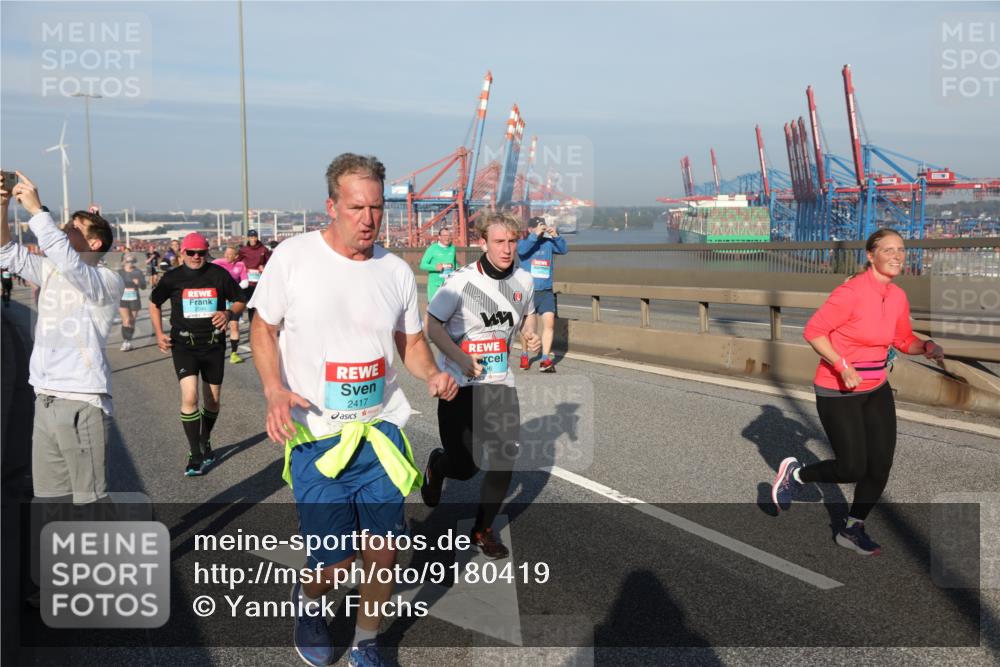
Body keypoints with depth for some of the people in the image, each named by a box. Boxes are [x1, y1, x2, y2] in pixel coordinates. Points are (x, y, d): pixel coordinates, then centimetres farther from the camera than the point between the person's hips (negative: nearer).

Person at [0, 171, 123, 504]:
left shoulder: (107, 280, -10)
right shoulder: (50, 271, 13)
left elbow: (65, 258, -27)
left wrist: (36, 209, -21)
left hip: (82, 403, -8)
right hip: (44, 401, 8)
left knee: (89, 498, -3)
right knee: (49, 496, 15)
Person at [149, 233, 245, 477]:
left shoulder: (219, 274, -2)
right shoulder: (173, 277, -1)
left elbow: (240, 300, 9)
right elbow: (154, 303, 15)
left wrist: (229, 314, -13)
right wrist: (159, 334, 5)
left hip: (214, 344, 2)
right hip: (184, 344, -1)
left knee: (213, 400, 10)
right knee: (189, 397, -16)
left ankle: (205, 441, 37)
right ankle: (195, 455, -6)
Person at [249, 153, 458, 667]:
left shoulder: (396, 271, 3)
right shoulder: (292, 257, -7)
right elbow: (262, 329, 3)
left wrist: (432, 374, -6)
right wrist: (275, 391, -14)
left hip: (382, 432, 3)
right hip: (315, 437, -3)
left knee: (383, 555, 6)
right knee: (335, 562, -1)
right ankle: (307, 600, 37)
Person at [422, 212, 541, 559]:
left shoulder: (524, 280, 0)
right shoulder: (463, 281, -17)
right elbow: (433, 324, -12)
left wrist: (531, 337, -2)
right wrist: (460, 358, -23)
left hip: (500, 384, 4)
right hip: (460, 386, -4)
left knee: (505, 460, -2)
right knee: (464, 468, 3)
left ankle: (483, 530, 21)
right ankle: (437, 465, 42)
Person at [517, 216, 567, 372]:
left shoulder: (548, 242, 5)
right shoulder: (524, 242, -2)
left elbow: (563, 250, -5)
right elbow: (521, 250, -22)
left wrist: (556, 235, -19)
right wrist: (536, 235, -26)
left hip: (546, 291, 2)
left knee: (549, 323, -10)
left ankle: (545, 360, -6)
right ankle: (524, 356, 31)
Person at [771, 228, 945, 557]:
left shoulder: (898, 297, 2)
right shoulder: (851, 292, -21)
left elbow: (904, 340, 15)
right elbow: (813, 331, -18)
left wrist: (926, 346, -6)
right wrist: (843, 366, -25)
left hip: (876, 389, 7)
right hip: (838, 391, -7)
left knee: (881, 466, 7)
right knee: (853, 468, -4)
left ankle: (852, 530, 26)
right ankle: (795, 473, 24)